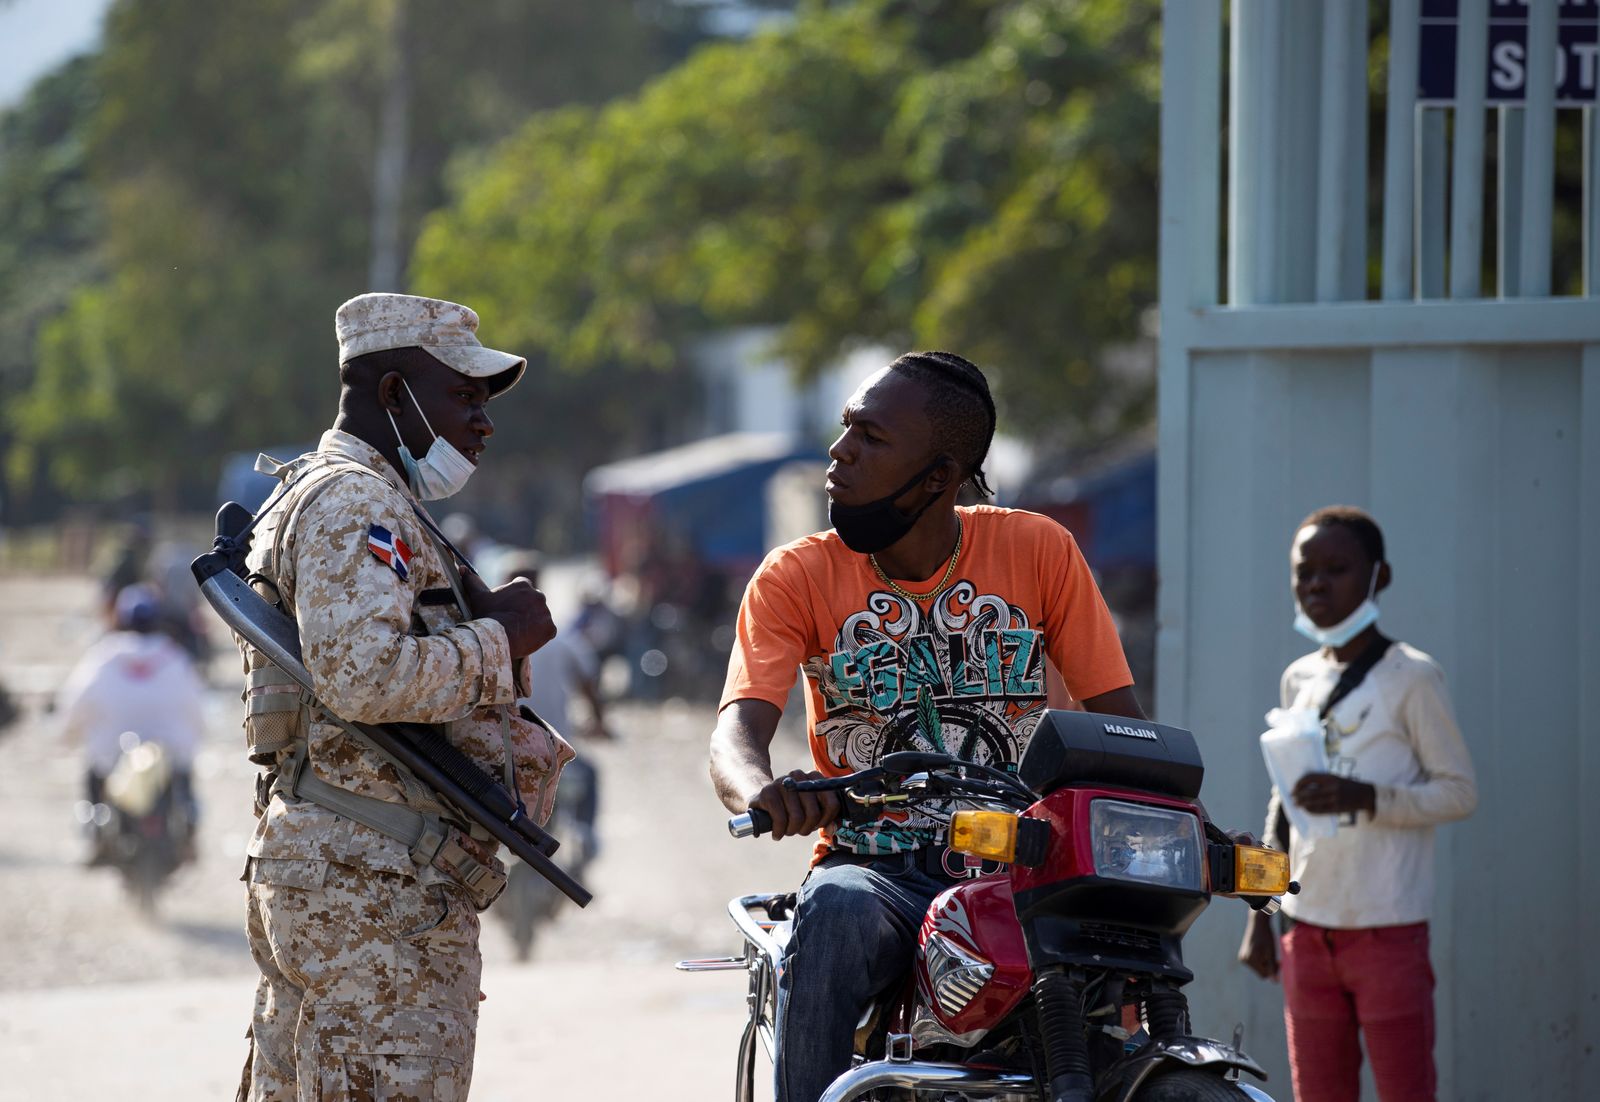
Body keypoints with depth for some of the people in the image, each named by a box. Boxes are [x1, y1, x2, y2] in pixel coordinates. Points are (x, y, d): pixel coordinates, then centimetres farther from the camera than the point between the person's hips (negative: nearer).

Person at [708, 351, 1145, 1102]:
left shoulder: (1037, 551, 4)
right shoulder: (797, 576, 2)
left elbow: (1119, 719, 2)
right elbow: (738, 727, -13)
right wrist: (759, 788, -38)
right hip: (874, 867, 0)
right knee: (835, 918, -36)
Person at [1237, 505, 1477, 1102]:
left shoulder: (1411, 678, -6)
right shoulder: (1298, 680, 12)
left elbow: (1460, 791, -7)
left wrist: (1365, 797, -21)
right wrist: (1260, 916, 16)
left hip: (1390, 929, -6)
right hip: (1310, 931, 6)